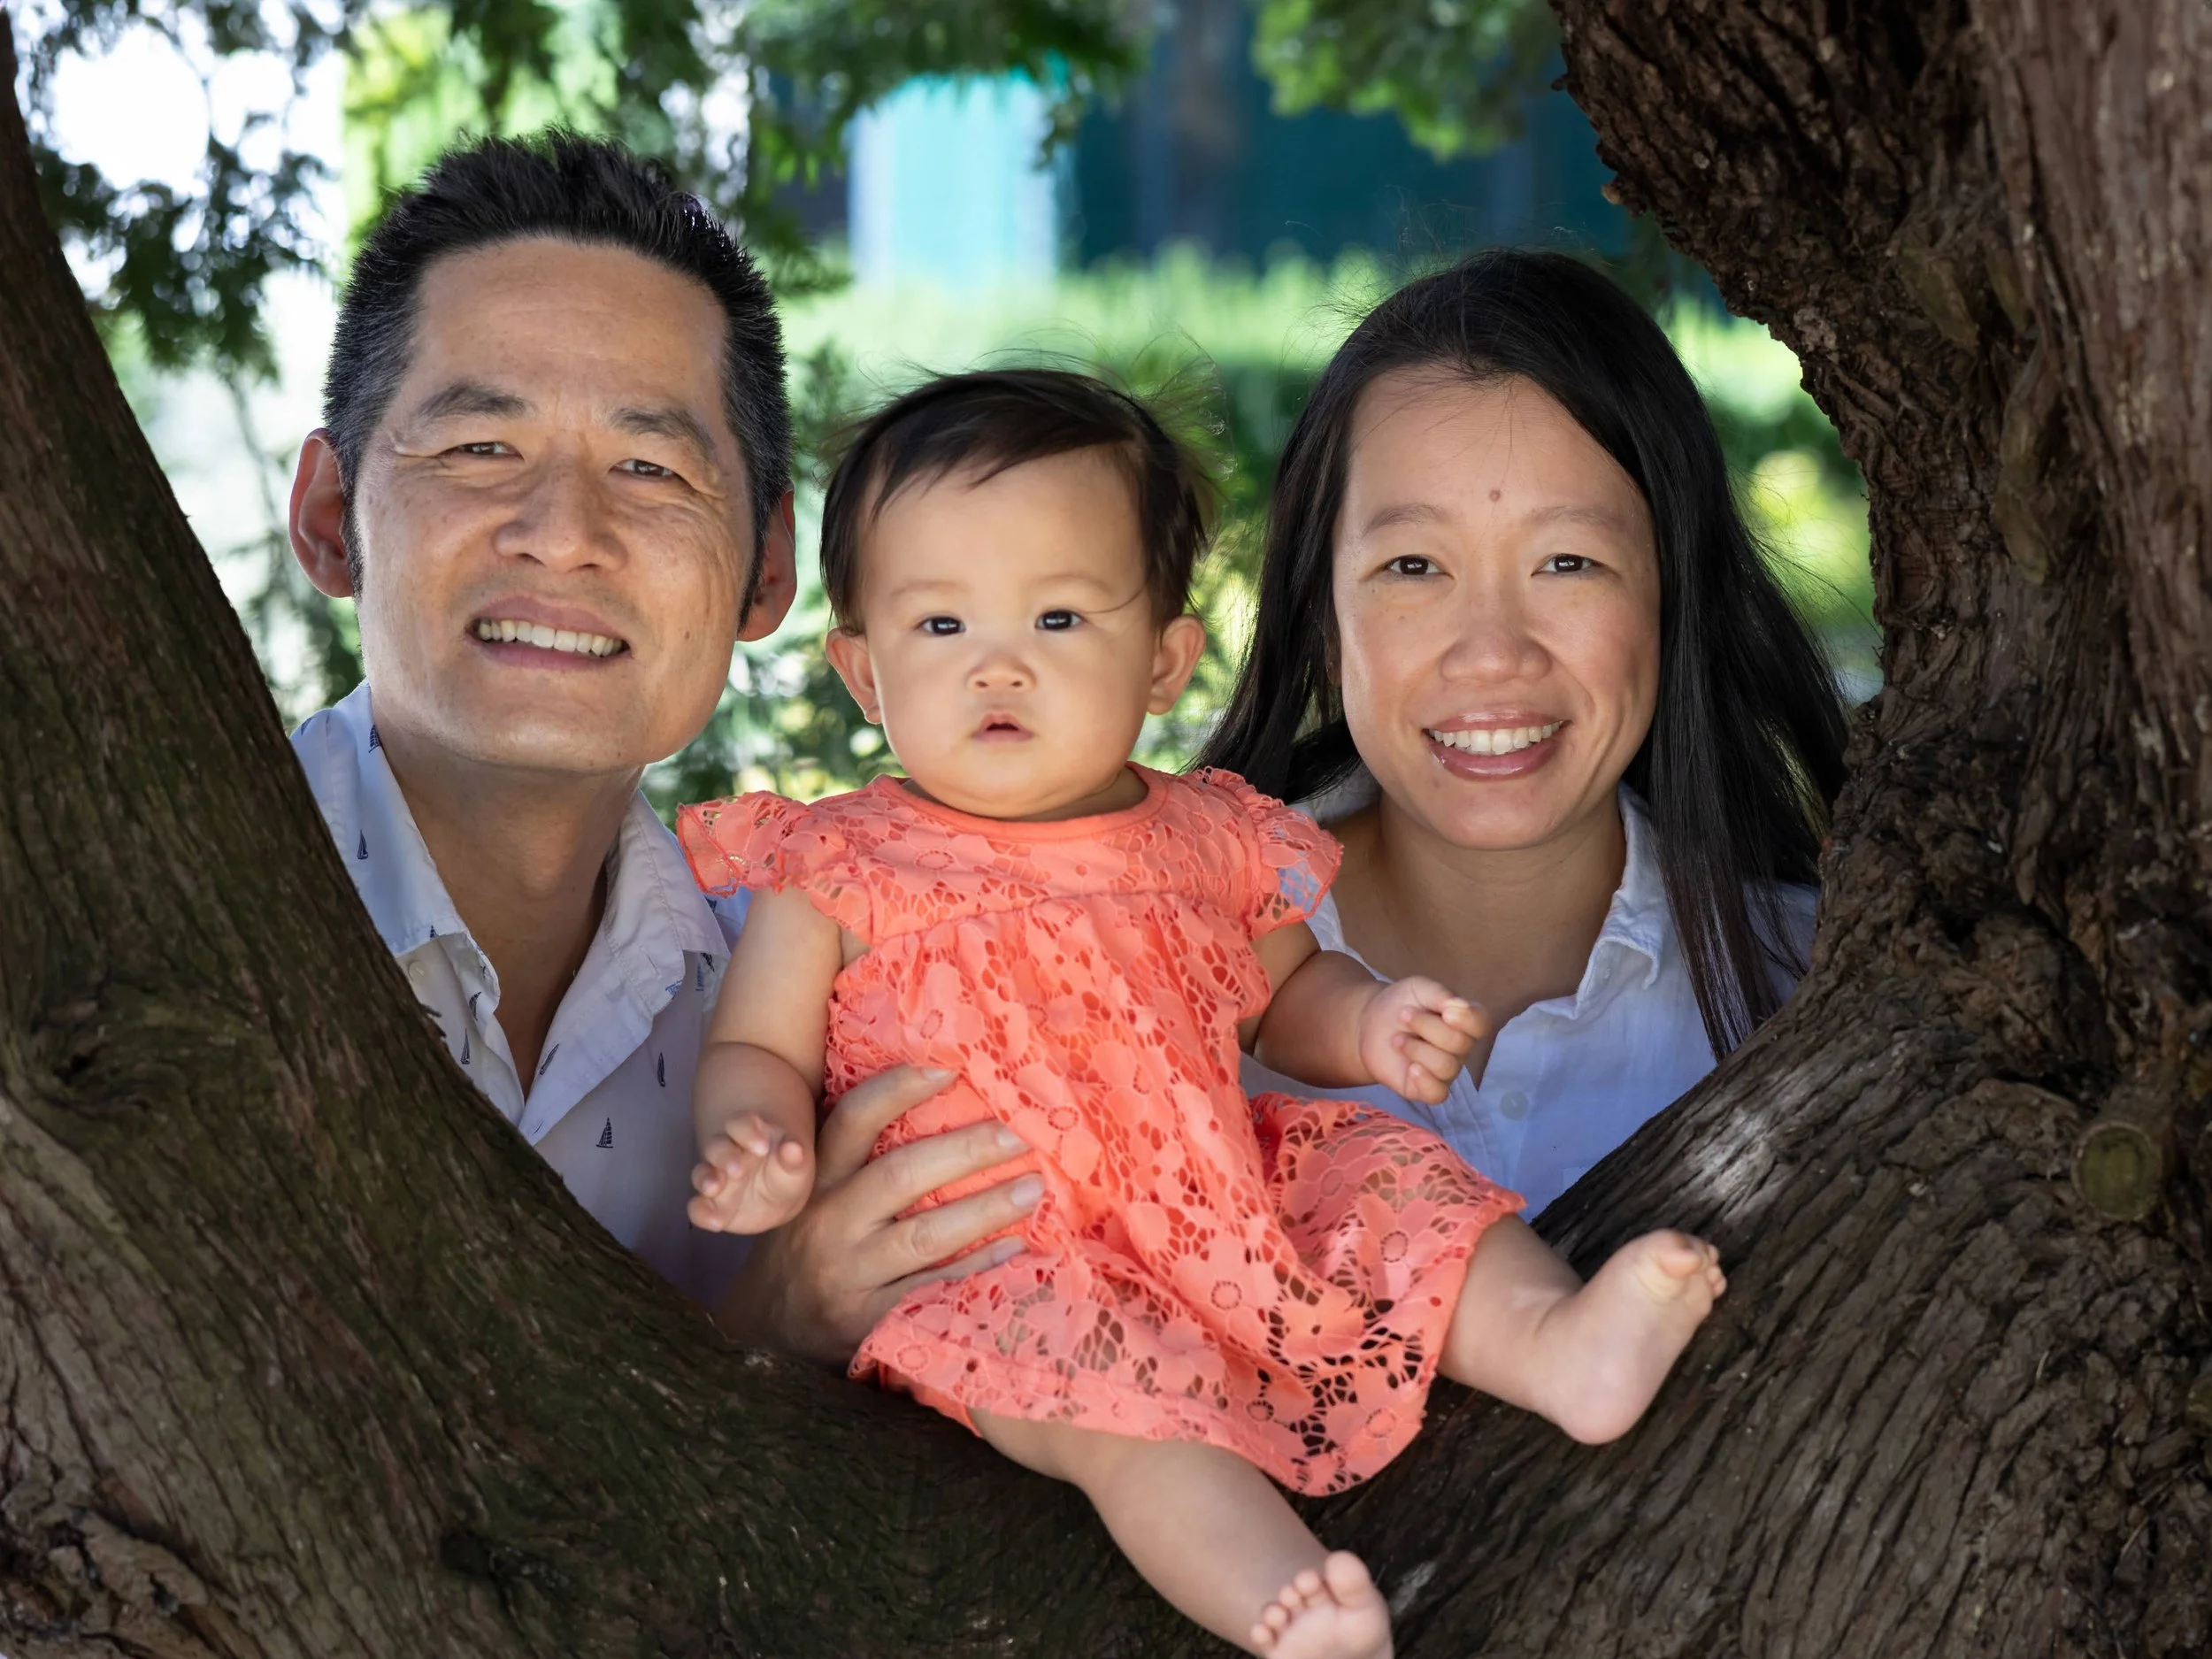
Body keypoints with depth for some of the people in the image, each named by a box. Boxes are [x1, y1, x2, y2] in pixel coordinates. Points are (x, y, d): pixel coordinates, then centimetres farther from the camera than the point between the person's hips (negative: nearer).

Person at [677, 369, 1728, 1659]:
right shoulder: (840, 873, 0)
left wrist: (1369, 1028, 3)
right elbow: (758, 1052, 4)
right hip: (993, 1257, -6)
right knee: (1108, 1381, -33)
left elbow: (1284, 995, 25)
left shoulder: (1209, 842, 10)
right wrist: (754, 1152, -19)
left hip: (1225, 1199, 6)